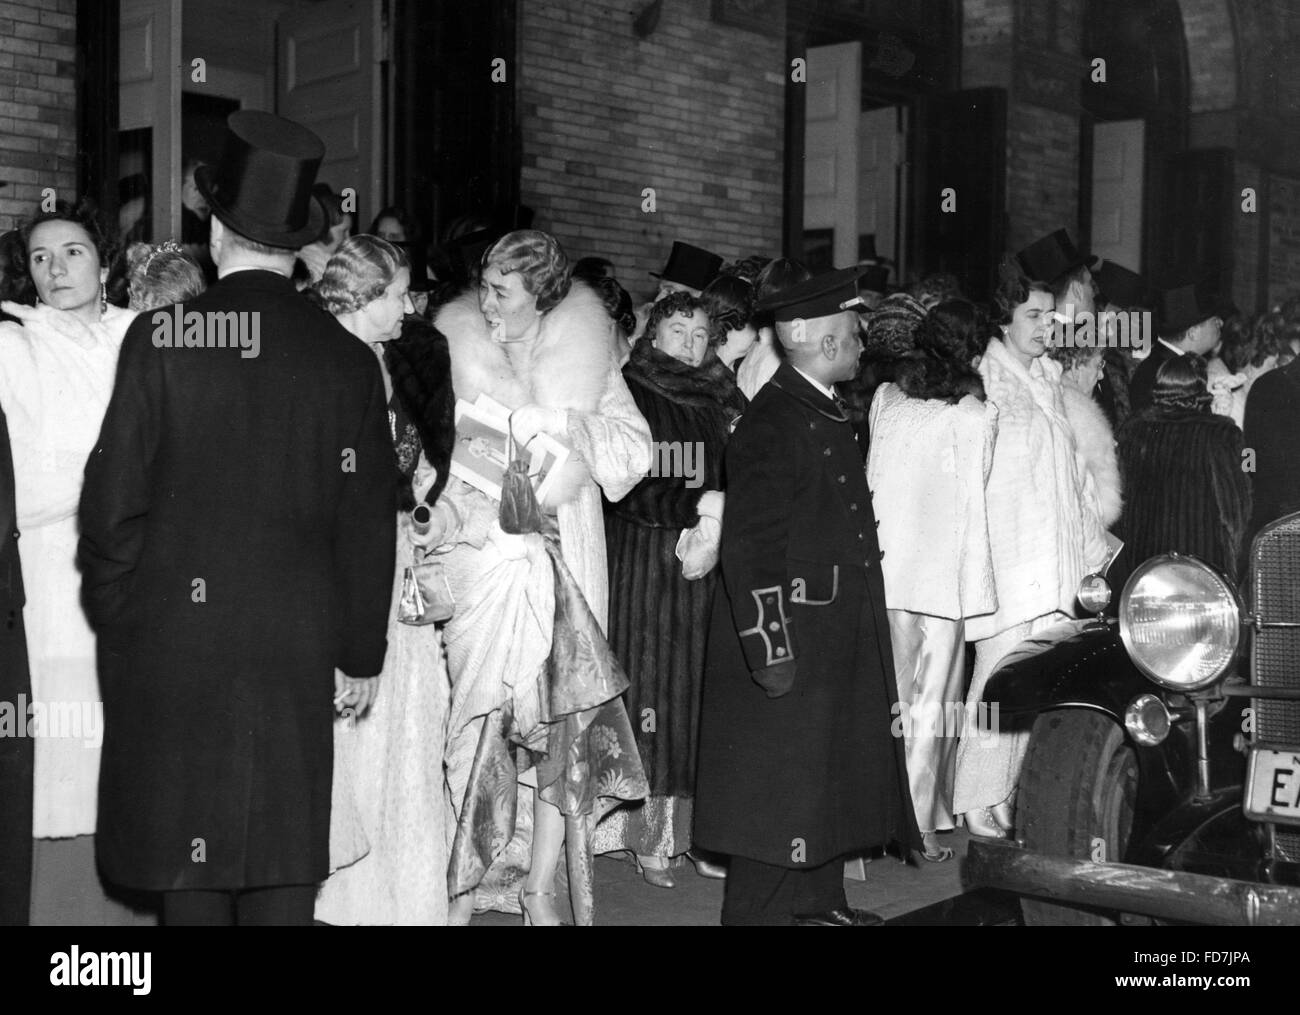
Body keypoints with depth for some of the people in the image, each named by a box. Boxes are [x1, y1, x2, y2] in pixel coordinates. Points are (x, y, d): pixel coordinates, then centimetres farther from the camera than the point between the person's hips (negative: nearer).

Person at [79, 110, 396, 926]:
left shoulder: (162, 339, -8)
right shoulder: (348, 358, -3)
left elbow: (113, 501, -6)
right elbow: (368, 524, 1)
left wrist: (116, 619, 8)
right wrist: (361, 653, 11)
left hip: (171, 644, -1)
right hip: (298, 651, 2)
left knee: (188, 864, 10)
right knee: (285, 865, 10)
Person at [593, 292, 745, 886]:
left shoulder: (721, 398, 15)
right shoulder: (628, 391, 2)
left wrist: (721, 512, -6)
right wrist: (702, 504, -13)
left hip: (705, 566, 4)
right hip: (644, 563, -3)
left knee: (699, 689, 0)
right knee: (652, 684, -4)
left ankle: (696, 828, 5)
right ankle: (649, 835, 2)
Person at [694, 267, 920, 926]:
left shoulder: (828, 416, 14)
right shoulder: (769, 424, -16)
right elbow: (750, 545, -20)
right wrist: (771, 649, -23)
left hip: (842, 640, 10)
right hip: (791, 642, -10)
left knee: (835, 776, 17)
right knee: (781, 782, -2)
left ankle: (820, 902, 30)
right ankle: (759, 912, 10)